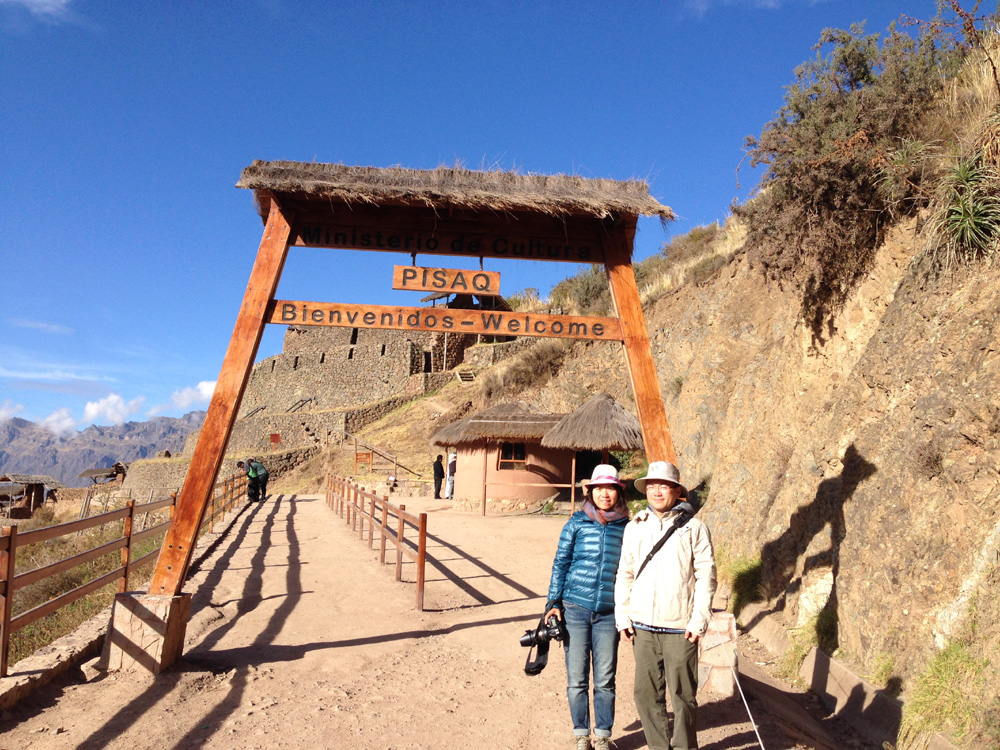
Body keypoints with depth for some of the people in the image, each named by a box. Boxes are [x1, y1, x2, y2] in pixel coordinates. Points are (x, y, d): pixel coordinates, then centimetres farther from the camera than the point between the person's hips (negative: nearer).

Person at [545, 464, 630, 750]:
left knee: (605, 679, 7)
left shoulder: (626, 527, 3)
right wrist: (553, 602, 1)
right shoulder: (577, 523, 0)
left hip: (608, 613, 1)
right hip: (575, 609, 0)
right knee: (576, 678, 7)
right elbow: (560, 563, 4)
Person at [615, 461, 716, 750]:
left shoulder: (694, 528, -1)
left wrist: (699, 621, -8)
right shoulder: (634, 527, 8)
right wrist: (622, 617, 7)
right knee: (647, 694, 9)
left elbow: (706, 577, -2)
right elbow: (624, 574, 12)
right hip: (642, 628, 3)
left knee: (683, 696, 5)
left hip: (679, 629, -3)